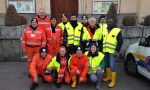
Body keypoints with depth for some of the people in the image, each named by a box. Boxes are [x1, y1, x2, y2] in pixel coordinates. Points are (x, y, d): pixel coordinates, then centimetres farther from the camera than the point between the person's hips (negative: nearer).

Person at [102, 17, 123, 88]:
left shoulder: (117, 30, -6)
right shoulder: (104, 31, 13)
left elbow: (120, 41, -8)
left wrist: (117, 50, -13)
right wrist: (102, 48, 11)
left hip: (112, 51, -6)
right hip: (105, 51, 6)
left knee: (112, 66, -6)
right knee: (107, 64, 15)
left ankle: (113, 81, 4)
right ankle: (108, 77, 32)